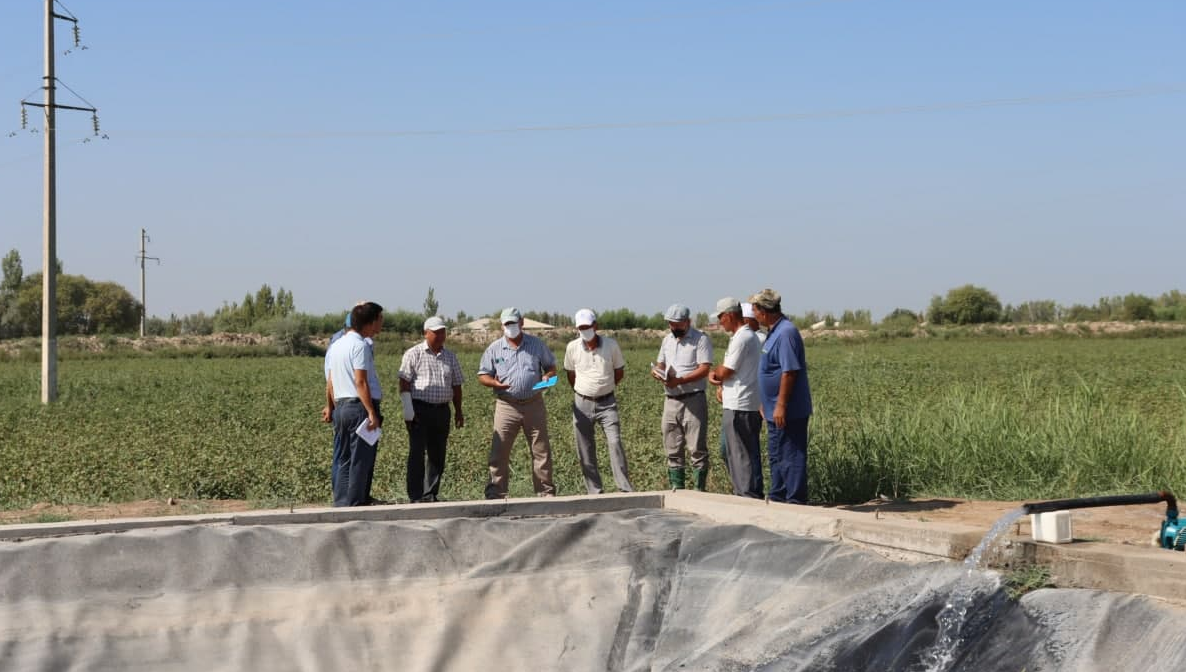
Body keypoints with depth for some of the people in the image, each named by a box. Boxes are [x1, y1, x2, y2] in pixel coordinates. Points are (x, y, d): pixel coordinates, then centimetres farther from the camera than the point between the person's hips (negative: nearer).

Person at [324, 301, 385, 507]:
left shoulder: (336, 345, 15)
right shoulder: (360, 346, -12)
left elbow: (330, 382, 19)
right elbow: (360, 382, -19)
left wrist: (331, 407, 28)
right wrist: (372, 413, -20)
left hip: (341, 406, 9)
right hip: (360, 407, -9)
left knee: (345, 459, 13)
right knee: (361, 460, -4)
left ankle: (340, 502, 13)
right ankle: (354, 504, -4)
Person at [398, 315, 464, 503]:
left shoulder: (450, 357, 14)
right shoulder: (413, 354, -2)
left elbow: (456, 386, 19)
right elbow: (404, 383, -6)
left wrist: (458, 411, 14)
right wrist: (408, 410, -13)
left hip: (442, 410, 5)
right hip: (420, 410, -5)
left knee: (438, 456, 6)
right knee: (417, 454, -5)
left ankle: (431, 495, 14)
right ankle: (416, 497, -4)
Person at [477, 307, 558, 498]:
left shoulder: (536, 344, 8)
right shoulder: (494, 348, 5)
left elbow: (551, 366, 16)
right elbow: (482, 375, 6)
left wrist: (547, 376, -6)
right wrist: (496, 383, -14)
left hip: (534, 404, 1)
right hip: (507, 406, -1)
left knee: (541, 451, 4)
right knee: (499, 451, -4)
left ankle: (546, 492, 13)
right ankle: (495, 493, 2)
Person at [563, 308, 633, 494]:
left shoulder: (611, 345, -3)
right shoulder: (572, 347, -1)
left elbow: (619, 371, 10)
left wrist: (606, 387, 10)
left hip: (607, 402, -1)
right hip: (582, 403, 2)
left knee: (615, 443, -13)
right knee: (585, 451, 3)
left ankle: (626, 489, -11)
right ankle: (594, 492, 11)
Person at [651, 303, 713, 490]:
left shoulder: (700, 339, -6)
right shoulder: (667, 340, 16)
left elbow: (704, 369, -15)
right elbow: (660, 364, 21)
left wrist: (680, 380, -25)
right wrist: (655, 370, -3)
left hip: (693, 399, -7)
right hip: (671, 399, 7)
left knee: (697, 449, -5)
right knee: (672, 450, 9)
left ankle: (700, 490, -3)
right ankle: (676, 489, 16)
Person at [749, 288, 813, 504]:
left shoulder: (786, 333, -19)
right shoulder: (775, 331, 14)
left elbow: (789, 371, -24)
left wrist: (781, 405, -24)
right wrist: (767, 404, 23)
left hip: (787, 412, -11)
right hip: (775, 411, 11)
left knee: (791, 457, -5)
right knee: (776, 455, 17)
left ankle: (796, 501, -1)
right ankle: (777, 499, 26)